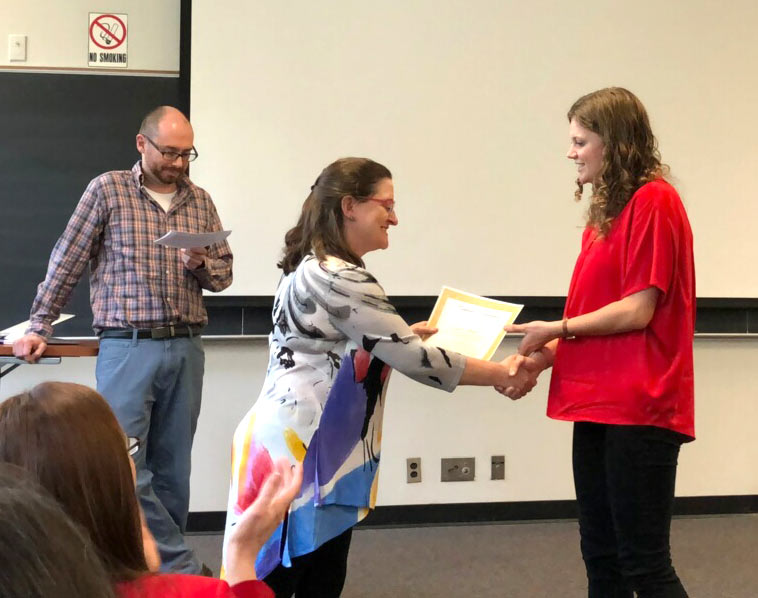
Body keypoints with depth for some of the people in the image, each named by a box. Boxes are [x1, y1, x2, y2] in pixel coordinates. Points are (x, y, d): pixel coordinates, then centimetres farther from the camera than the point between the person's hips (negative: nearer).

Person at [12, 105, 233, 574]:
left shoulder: (201, 201, 11)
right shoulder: (107, 190, 0)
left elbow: (224, 274, 13)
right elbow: (67, 264, 2)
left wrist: (200, 265, -9)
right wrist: (39, 327, 0)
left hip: (187, 348, 4)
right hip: (127, 347, -3)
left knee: (172, 467, 8)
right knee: (126, 465, -7)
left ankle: (164, 565, 19)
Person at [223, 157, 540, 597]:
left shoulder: (313, 268, 16)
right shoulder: (339, 279, -17)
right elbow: (411, 358, -18)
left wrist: (407, 334, 22)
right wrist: (502, 374, -9)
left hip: (319, 451, 11)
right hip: (300, 451, -11)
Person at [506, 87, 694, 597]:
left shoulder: (652, 201, -11)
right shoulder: (608, 211, 16)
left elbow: (638, 311, -16)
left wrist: (559, 330, -7)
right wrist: (552, 353, 5)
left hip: (637, 410, -9)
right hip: (599, 405, 9)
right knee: (601, 556, 13)